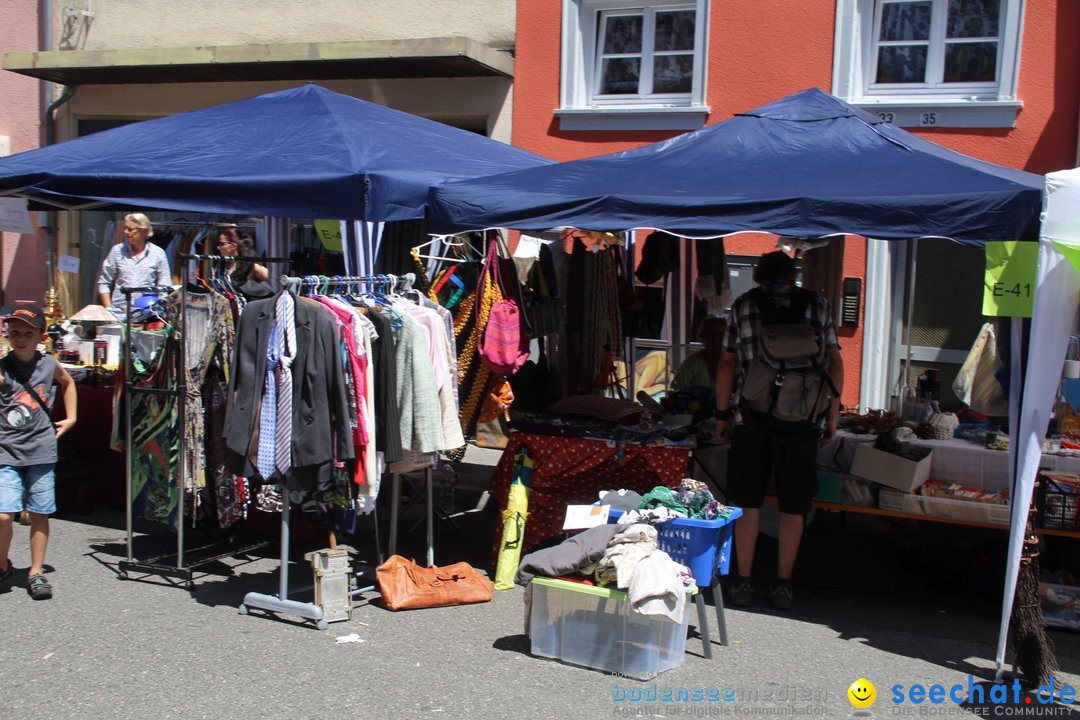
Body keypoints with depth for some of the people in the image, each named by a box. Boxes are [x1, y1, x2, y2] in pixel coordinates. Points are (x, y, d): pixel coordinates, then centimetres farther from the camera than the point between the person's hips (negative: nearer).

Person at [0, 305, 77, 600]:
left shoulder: (49, 364, 5)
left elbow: (68, 382, 26)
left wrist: (70, 417, 20)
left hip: (41, 451, 3)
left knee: (39, 514, 7)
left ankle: (36, 573, 20)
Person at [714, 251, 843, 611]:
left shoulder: (743, 304, 6)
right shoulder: (816, 304, 7)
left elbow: (727, 365, 4)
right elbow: (835, 364, 5)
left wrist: (723, 413, 11)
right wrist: (832, 416, 11)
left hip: (753, 415, 0)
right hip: (803, 419, 1)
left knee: (747, 503, 9)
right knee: (793, 507, 9)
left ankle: (743, 582, 14)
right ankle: (783, 585, 15)